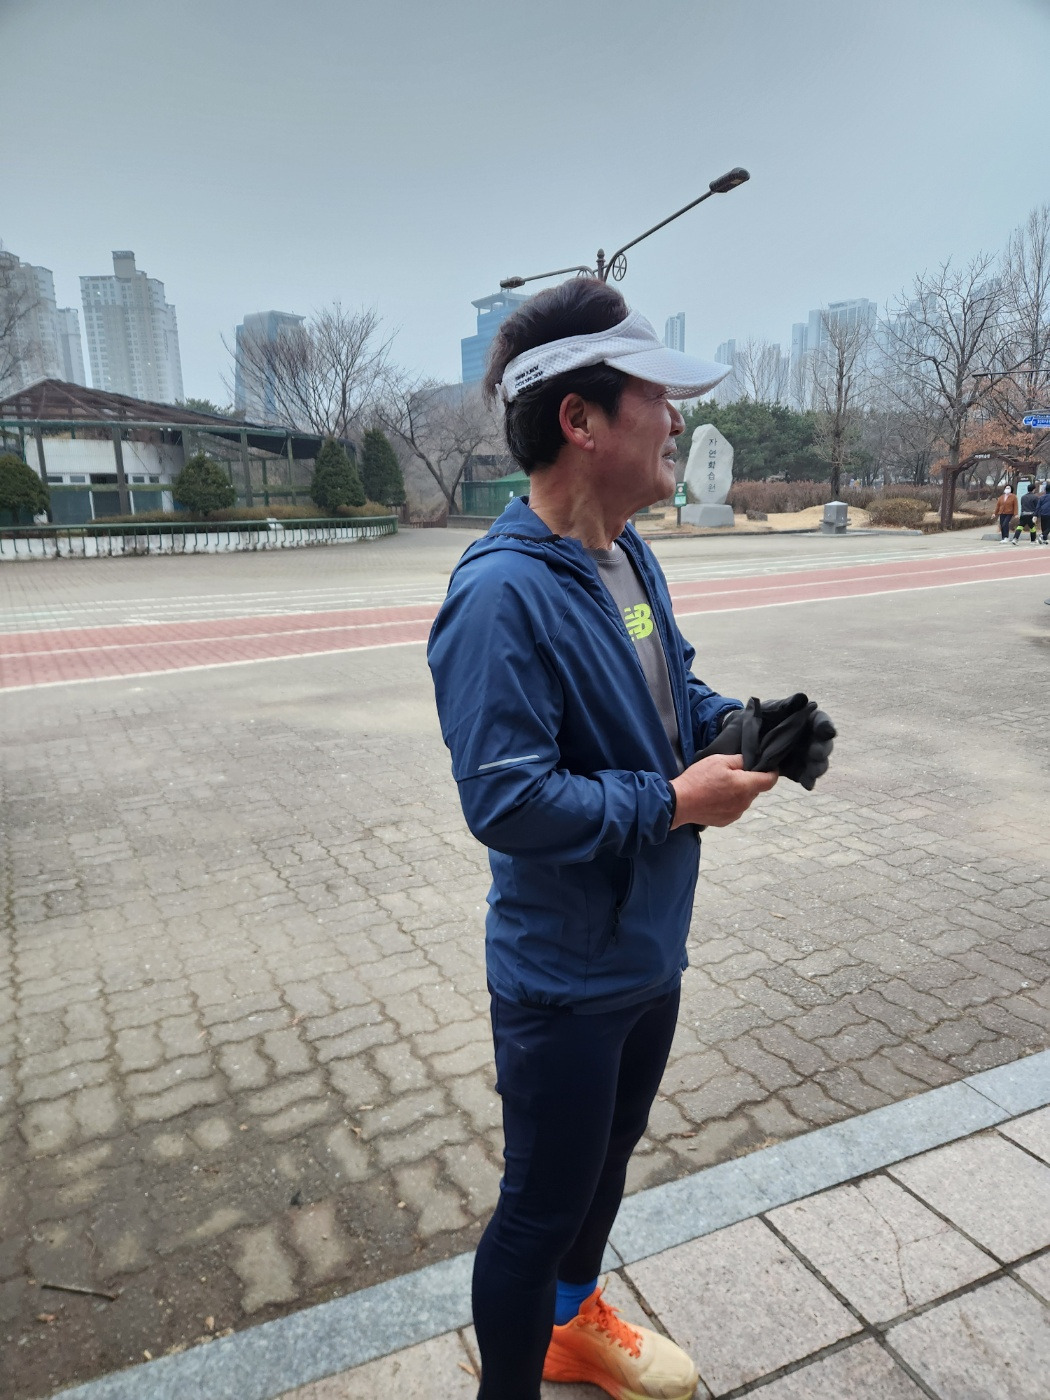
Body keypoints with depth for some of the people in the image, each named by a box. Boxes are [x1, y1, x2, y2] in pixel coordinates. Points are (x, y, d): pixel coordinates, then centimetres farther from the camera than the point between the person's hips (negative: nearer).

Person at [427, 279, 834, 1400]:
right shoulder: (502, 592, -28)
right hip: (564, 974, -9)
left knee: (608, 1157, 29)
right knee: (542, 1208, 14)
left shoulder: (628, 557, 1)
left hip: (649, 947, 9)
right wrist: (674, 803, -22)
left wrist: (731, 726, -7)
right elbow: (505, 801, -30)